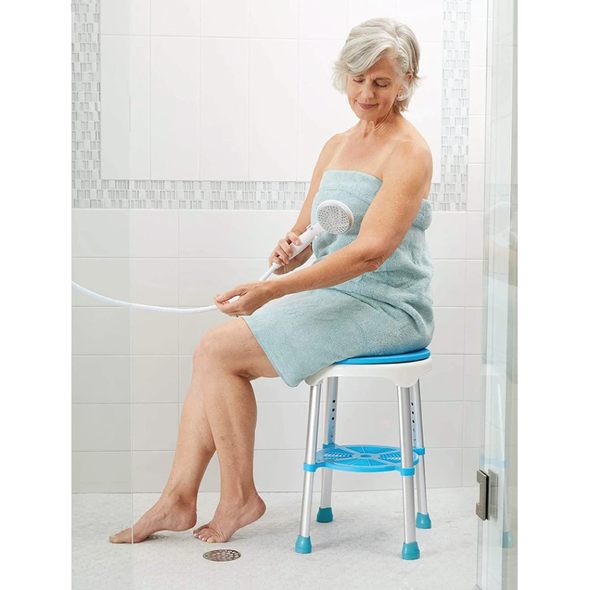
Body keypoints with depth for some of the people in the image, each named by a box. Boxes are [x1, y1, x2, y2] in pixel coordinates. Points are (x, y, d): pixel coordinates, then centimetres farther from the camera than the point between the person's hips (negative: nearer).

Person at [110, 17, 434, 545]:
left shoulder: (408, 152, -11)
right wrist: (289, 248, -9)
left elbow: (370, 251, -23)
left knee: (220, 351, -16)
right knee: (212, 351, -8)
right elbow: (306, 230, 18)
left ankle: (240, 497, 1)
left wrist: (271, 290, -28)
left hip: (385, 309, -8)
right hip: (334, 298, 8)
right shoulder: (336, 146, 15)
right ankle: (179, 497, -1)